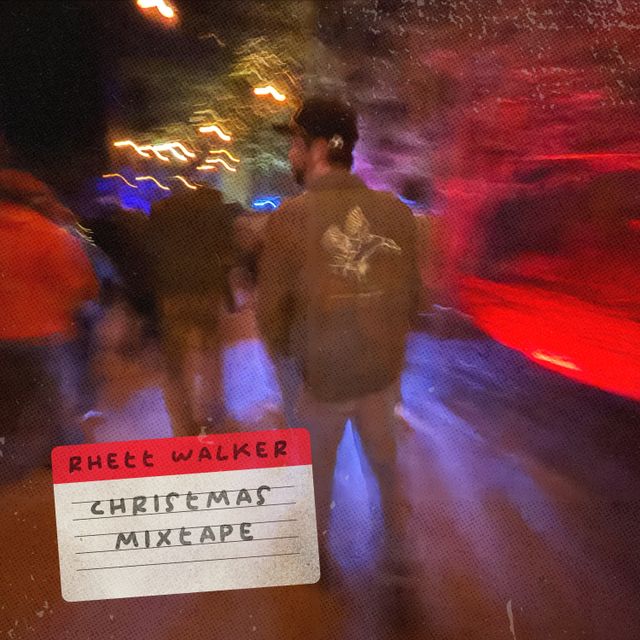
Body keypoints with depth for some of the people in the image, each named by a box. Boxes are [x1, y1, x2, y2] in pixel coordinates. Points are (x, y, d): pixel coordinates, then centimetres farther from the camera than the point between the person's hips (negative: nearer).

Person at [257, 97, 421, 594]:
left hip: (323, 375, -3)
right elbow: (411, 293, 1)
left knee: (319, 469, 20)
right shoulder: (395, 211, -8)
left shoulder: (291, 216, -18)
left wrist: (283, 352, 9)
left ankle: (323, 560, 39)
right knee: (385, 460, 24)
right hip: (384, 371, 3)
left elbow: (273, 306, -11)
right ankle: (396, 554, 39)